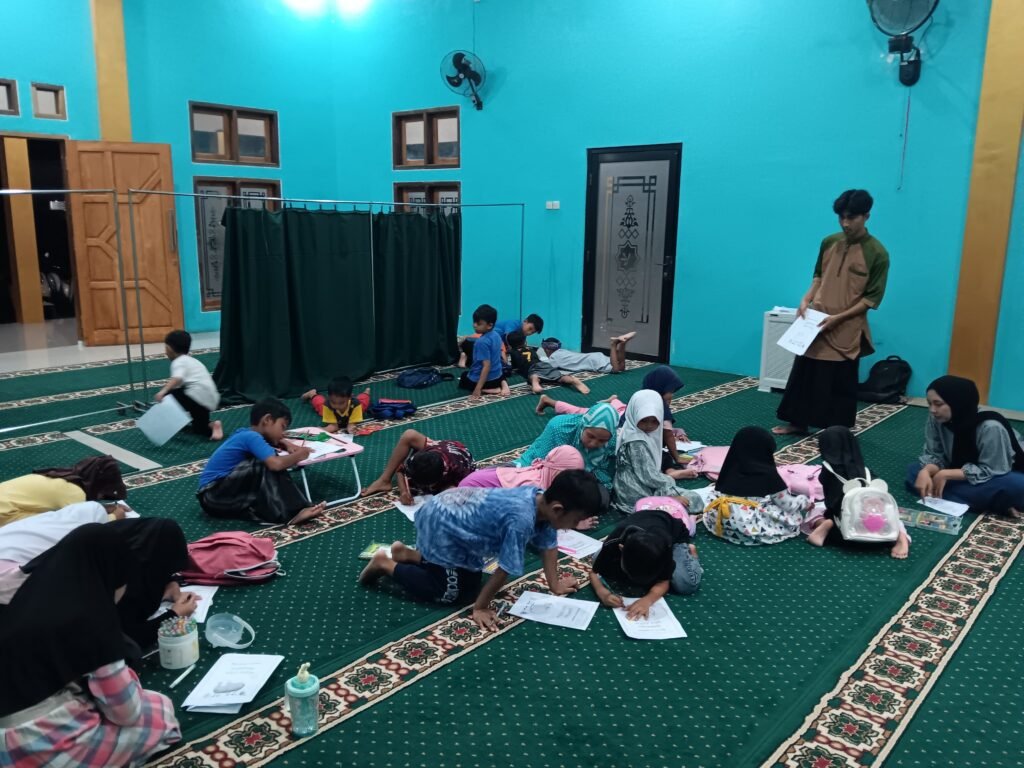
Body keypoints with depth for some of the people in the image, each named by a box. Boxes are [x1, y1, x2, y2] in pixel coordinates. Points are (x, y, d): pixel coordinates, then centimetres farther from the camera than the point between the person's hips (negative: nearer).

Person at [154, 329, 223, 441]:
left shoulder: (179, 362, -2)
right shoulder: (192, 361, 27)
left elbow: (177, 379, -23)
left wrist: (163, 391, -37)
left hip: (197, 397, -9)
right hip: (210, 401, 9)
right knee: (199, 428, 24)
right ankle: (212, 426, -5)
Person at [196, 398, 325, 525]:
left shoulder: (246, 433, 11)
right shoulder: (251, 437, -17)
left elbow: (272, 440, 35)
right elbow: (276, 464, -33)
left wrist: (287, 445, 13)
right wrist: (298, 455, -12)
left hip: (224, 494, 10)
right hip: (213, 496, -10)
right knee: (267, 466, -23)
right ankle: (288, 513, -26)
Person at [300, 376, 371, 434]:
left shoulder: (355, 404, -50)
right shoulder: (327, 404, -47)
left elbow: (352, 423, -47)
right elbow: (333, 425, -43)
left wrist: (350, 428, -71)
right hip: (330, 412, 0)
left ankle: (366, 393, 65)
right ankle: (312, 394, 61)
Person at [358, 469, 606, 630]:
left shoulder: (541, 497, -9)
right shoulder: (522, 519, -35)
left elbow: (548, 544, 7)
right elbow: (505, 569, -26)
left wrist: (555, 585, 11)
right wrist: (480, 608, -14)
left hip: (453, 507, 9)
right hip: (439, 523, -9)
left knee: (471, 583, 17)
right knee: (450, 593, 0)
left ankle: (405, 553, 26)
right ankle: (385, 563, 10)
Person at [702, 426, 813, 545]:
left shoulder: (731, 468, 7)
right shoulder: (768, 474, -5)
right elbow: (788, 505, 3)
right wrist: (806, 502, 25)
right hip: (749, 530, -4)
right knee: (793, 516, 13)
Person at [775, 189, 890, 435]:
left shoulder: (877, 253, -11)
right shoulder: (829, 242, 3)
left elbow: (872, 298, -11)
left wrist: (839, 317, -18)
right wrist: (806, 300, -2)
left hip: (846, 330, -4)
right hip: (815, 322, 5)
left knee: (840, 384, 5)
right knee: (803, 374, 10)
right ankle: (798, 422, 24)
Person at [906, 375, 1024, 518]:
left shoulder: (990, 427, -30)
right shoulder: (936, 419, -16)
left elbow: (991, 471, -28)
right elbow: (934, 454, -11)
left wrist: (945, 475, -31)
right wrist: (925, 472, -33)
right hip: (962, 475, 6)